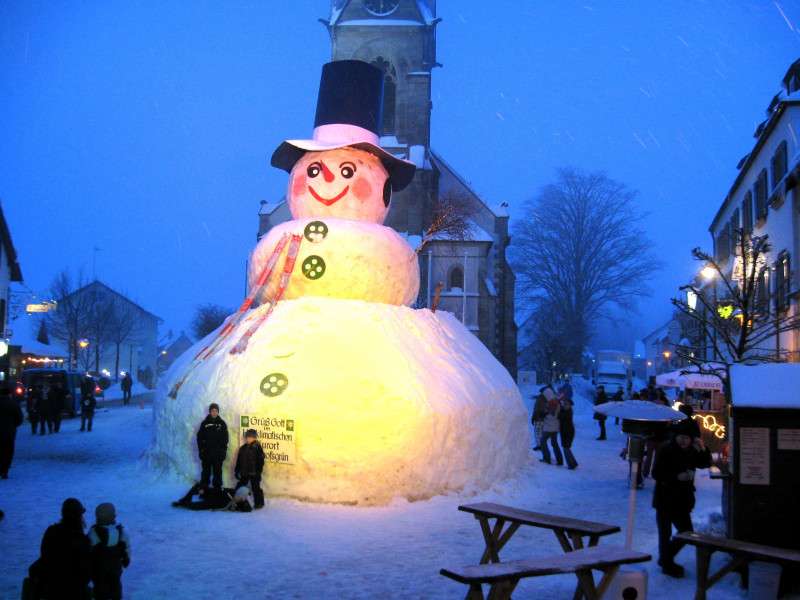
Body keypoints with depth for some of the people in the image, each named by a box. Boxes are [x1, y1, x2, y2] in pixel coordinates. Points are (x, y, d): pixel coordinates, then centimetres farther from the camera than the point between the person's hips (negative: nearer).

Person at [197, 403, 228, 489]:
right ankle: (204, 488, 8)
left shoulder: (222, 423, 4)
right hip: (206, 453, 0)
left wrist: (223, 450, -4)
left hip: (218, 453, 0)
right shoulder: (205, 423, 4)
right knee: (206, 471, 3)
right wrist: (201, 449, -4)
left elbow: (225, 438, 4)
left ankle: (217, 488, 8)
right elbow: (199, 437, 4)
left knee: (218, 472, 3)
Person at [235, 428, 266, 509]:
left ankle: (259, 503, 13)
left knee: (255, 488, 1)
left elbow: (260, 460, -11)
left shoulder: (257, 447, -8)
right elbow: (238, 461, 15)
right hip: (244, 473, 6)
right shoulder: (243, 448, 10)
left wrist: (258, 471, -16)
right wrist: (237, 471, 11)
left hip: (254, 473, -6)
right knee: (239, 487, 10)